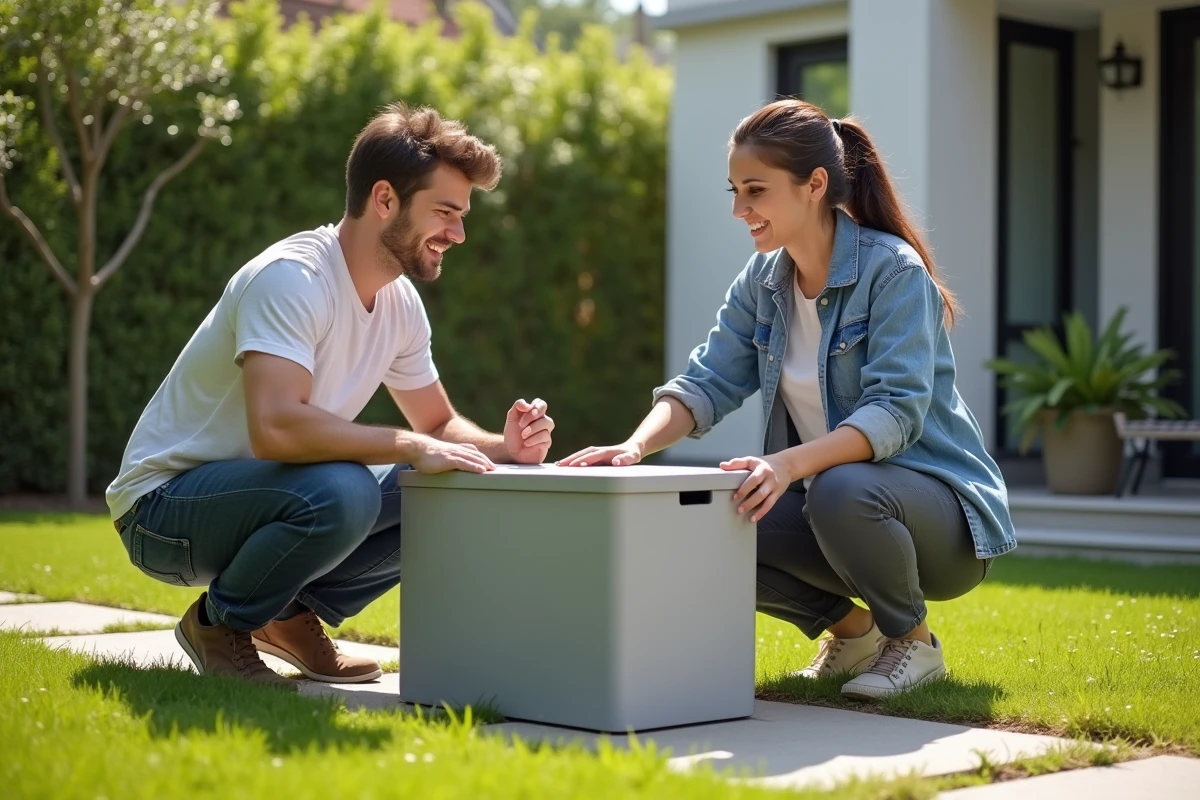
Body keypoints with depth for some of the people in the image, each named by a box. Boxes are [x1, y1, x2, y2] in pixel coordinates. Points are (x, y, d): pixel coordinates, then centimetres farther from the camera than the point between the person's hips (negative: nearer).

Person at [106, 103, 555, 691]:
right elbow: (276, 427, -39)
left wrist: (502, 446, -9)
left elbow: (438, 424, 12)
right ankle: (220, 624, -8)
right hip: (164, 505, -8)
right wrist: (411, 447, -32)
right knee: (340, 491, -35)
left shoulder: (400, 304, 2)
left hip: (255, 492, 8)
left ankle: (290, 616, 9)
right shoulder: (290, 278, -25)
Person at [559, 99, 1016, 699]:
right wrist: (636, 446, -24)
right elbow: (707, 384, -4)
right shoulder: (761, 281, 4)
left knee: (838, 490, -37)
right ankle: (851, 629, 7)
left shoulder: (893, 270, -17)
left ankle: (913, 641, -8)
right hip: (825, 503, 6)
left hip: (937, 505, -6)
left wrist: (789, 463, -42)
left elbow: (896, 411, -27)